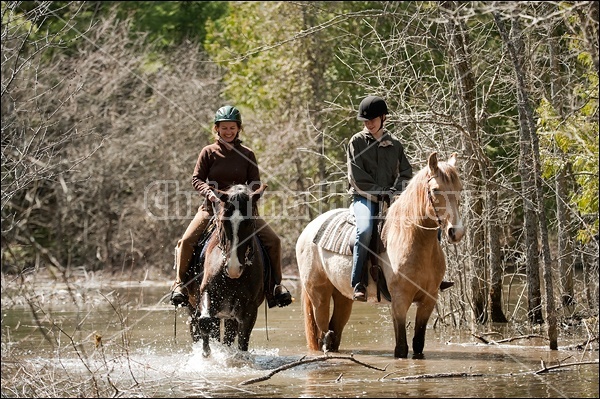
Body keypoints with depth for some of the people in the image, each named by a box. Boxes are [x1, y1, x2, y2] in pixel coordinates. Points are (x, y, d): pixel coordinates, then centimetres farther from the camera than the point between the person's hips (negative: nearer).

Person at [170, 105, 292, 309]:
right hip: (213, 206, -1)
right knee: (186, 241, -22)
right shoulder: (209, 152, 4)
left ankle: (275, 285, 2)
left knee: (273, 240, -12)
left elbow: (255, 183, 7)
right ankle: (180, 282, -4)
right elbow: (196, 179, 1)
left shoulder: (247, 154, 8)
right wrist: (209, 192, -19)